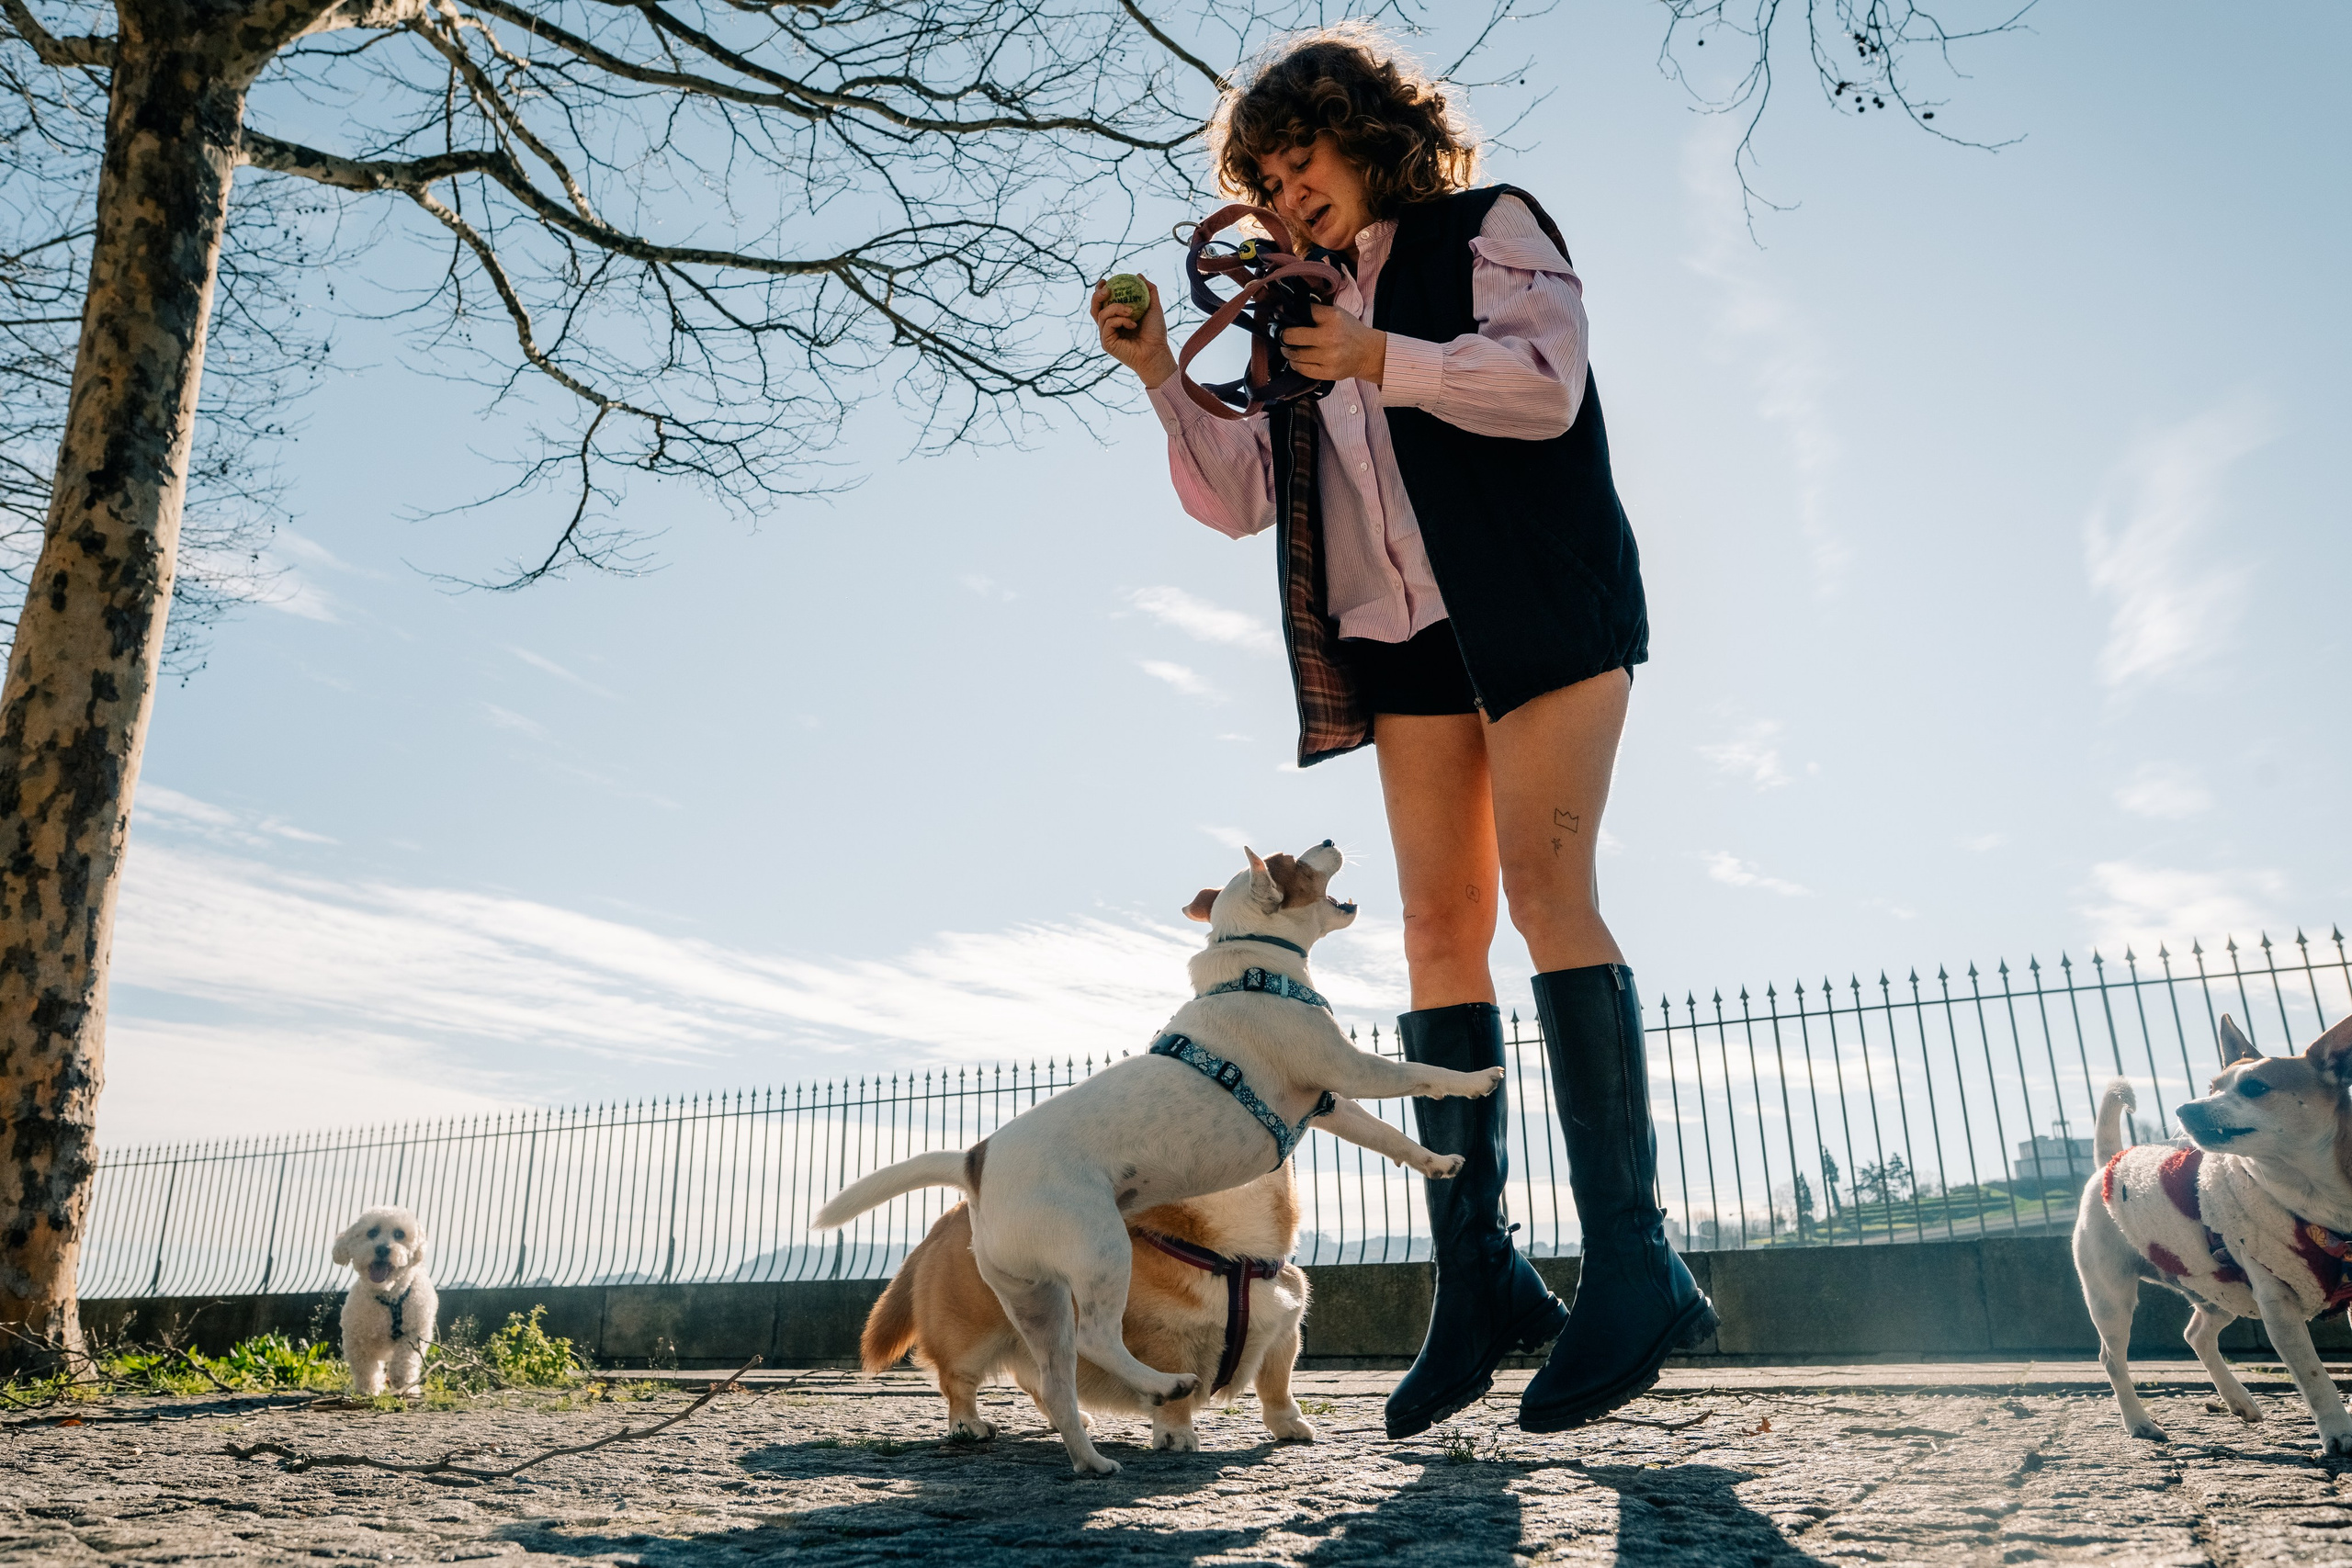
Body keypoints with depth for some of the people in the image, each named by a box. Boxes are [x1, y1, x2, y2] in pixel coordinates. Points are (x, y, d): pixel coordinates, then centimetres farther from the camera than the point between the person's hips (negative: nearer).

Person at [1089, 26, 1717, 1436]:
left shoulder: (1487, 228, 10)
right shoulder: (1306, 319, 25)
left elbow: (1547, 382, -7)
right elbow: (1238, 496, 17)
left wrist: (1386, 360, -15)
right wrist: (1164, 378, 6)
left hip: (1542, 606, -5)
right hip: (1408, 637, 5)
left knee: (1545, 892, -18)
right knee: (1440, 929, -5)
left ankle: (1634, 1260, -15)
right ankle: (1479, 1273, -4)